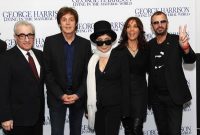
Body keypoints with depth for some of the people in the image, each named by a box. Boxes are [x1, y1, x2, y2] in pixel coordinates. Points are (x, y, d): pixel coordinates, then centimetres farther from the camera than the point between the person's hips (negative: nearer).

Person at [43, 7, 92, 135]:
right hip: (57, 97, -2)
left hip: (78, 96, 2)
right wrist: (61, 95, -13)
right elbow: (47, 72, -6)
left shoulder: (85, 43, 1)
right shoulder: (50, 41, -4)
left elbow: (88, 72, 0)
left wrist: (78, 94, -11)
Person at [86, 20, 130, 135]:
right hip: (96, 107, 3)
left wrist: (125, 110, -6)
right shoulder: (92, 59, 3)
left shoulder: (119, 58, -5)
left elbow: (125, 85, -4)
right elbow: (89, 86, 8)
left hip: (114, 107, -3)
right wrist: (87, 108, 7)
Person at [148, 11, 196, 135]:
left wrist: (185, 46, -40)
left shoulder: (176, 40, -6)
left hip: (173, 95, -4)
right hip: (156, 97, 4)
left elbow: (191, 60, -19)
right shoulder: (149, 45, 6)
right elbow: (147, 68, 12)